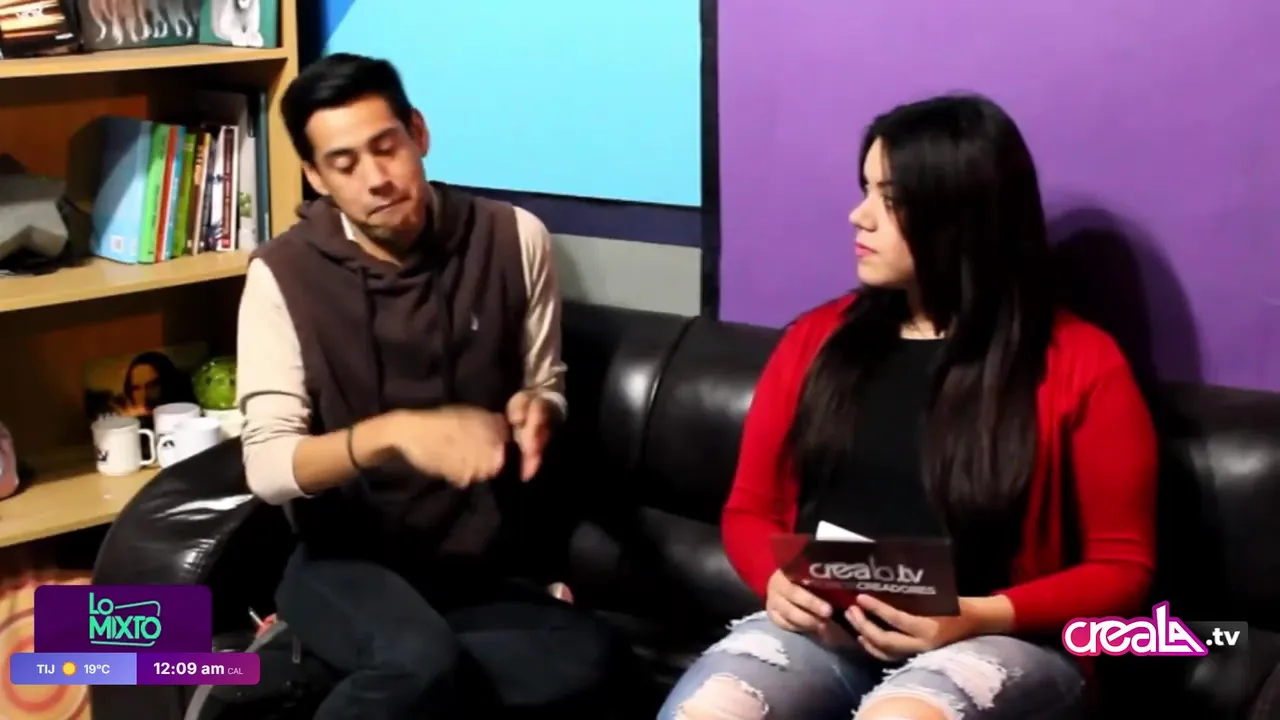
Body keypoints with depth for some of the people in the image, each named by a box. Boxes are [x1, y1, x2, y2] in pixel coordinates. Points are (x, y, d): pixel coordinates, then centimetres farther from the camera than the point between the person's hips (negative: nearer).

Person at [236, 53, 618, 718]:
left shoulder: (512, 239, -3)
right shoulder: (283, 275, -8)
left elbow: (547, 386, 10)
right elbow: (267, 467, -15)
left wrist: (535, 410, -16)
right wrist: (392, 433, -34)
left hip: (481, 565, 4)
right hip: (347, 562, -3)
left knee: (580, 658, -29)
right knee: (420, 662, -37)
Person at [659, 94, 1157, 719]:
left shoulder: (1081, 364, 2)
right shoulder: (817, 338, 13)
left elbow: (1121, 568, 2)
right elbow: (750, 510, 18)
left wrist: (979, 618, -15)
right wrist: (776, 581, -6)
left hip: (1002, 647, -3)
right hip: (823, 631, 3)